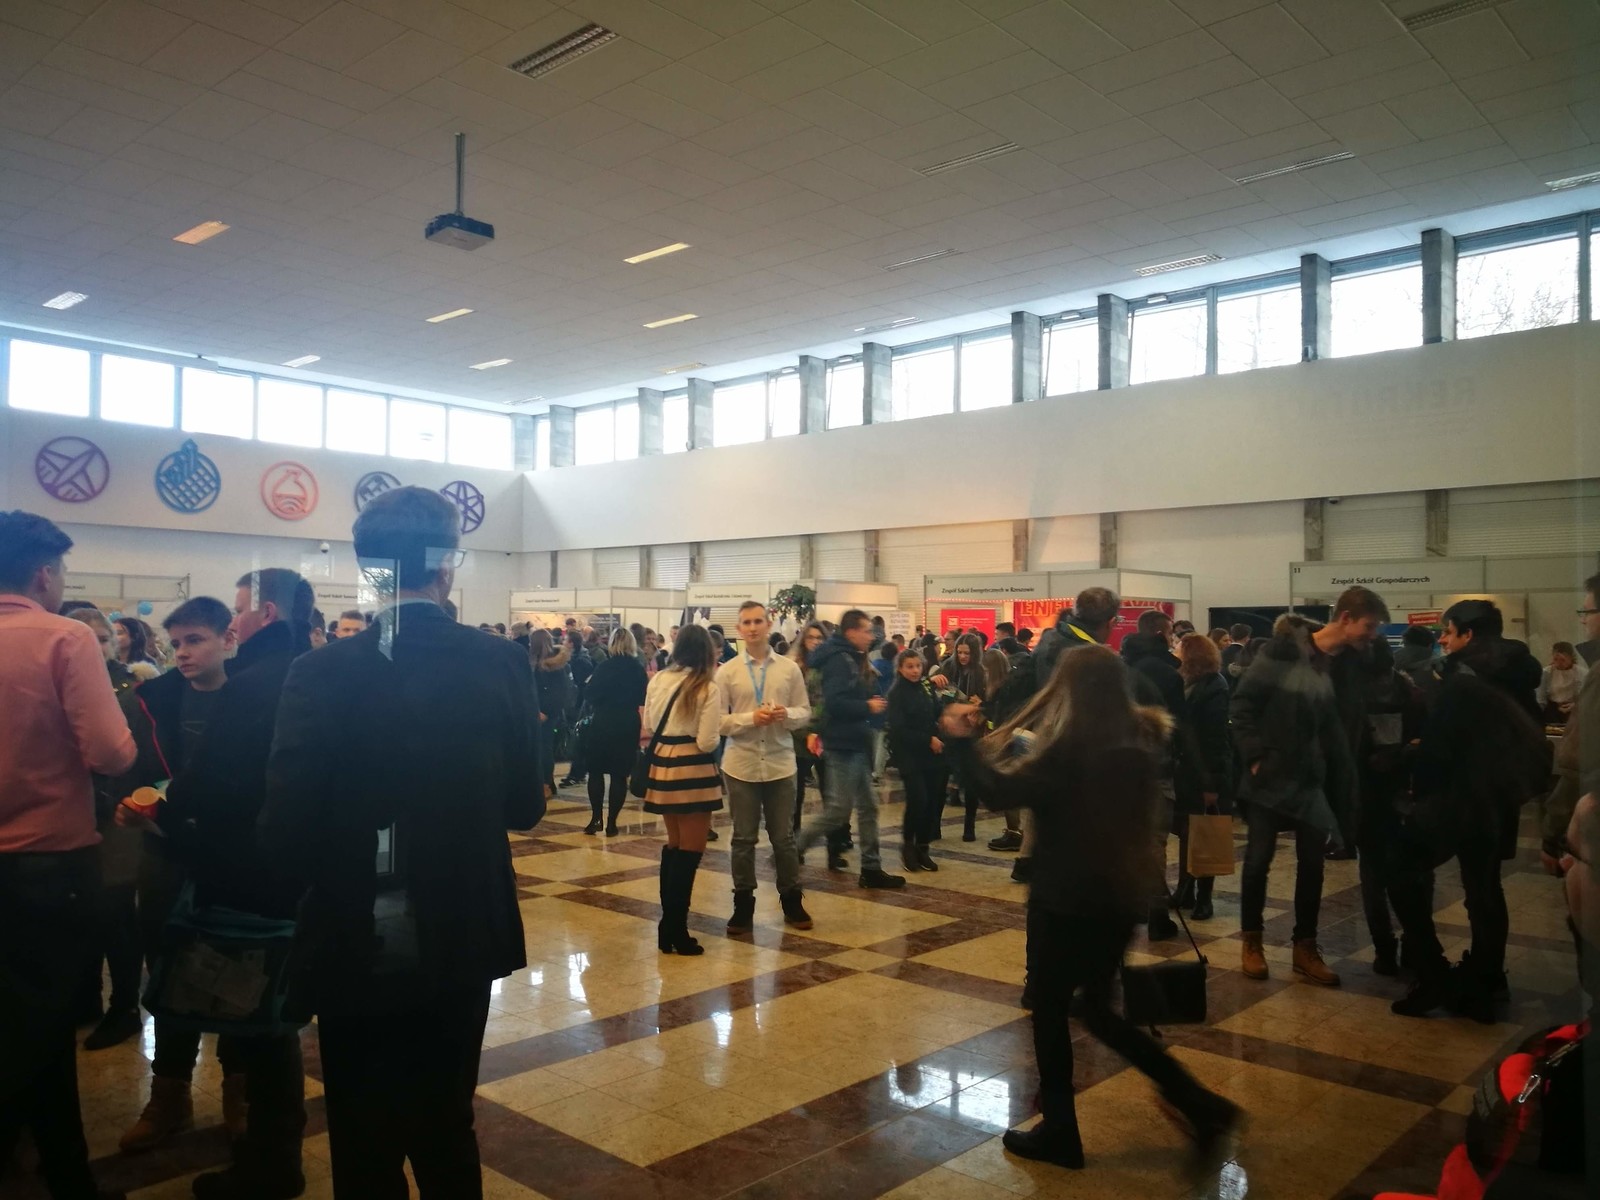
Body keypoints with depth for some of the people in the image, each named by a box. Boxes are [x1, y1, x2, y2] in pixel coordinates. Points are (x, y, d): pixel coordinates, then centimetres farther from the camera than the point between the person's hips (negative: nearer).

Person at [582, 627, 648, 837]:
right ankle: (611, 822, 3)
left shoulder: (602, 666, 0)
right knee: (619, 775, 3)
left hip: (601, 723, 0)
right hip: (627, 725, 0)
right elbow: (643, 701, 0)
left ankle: (595, 819, 7)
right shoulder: (637, 669, 0)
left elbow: (591, 696, 4)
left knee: (596, 771, 11)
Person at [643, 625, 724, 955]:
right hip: (692, 771, -6)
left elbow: (648, 727, 11)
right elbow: (707, 743, -15)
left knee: (674, 846, 20)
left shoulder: (658, 680, 4)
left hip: (662, 766, 6)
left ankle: (668, 924, 25)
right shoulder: (707, 688, -12)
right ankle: (676, 931, 8)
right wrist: (717, 729, 5)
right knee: (690, 850, 4)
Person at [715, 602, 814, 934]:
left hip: (780, 764, 1)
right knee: (743, 838, 8)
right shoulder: (726, 672, -2)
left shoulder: (790, 669, 3)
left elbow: (805, 713, 5)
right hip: (741, 765, -1)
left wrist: (787, 714, -16)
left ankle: (792, 902, 24)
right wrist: (750, 719, -18)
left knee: (784, 837, 10)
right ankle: (743, 905, 20)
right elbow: (717, 720, -4)